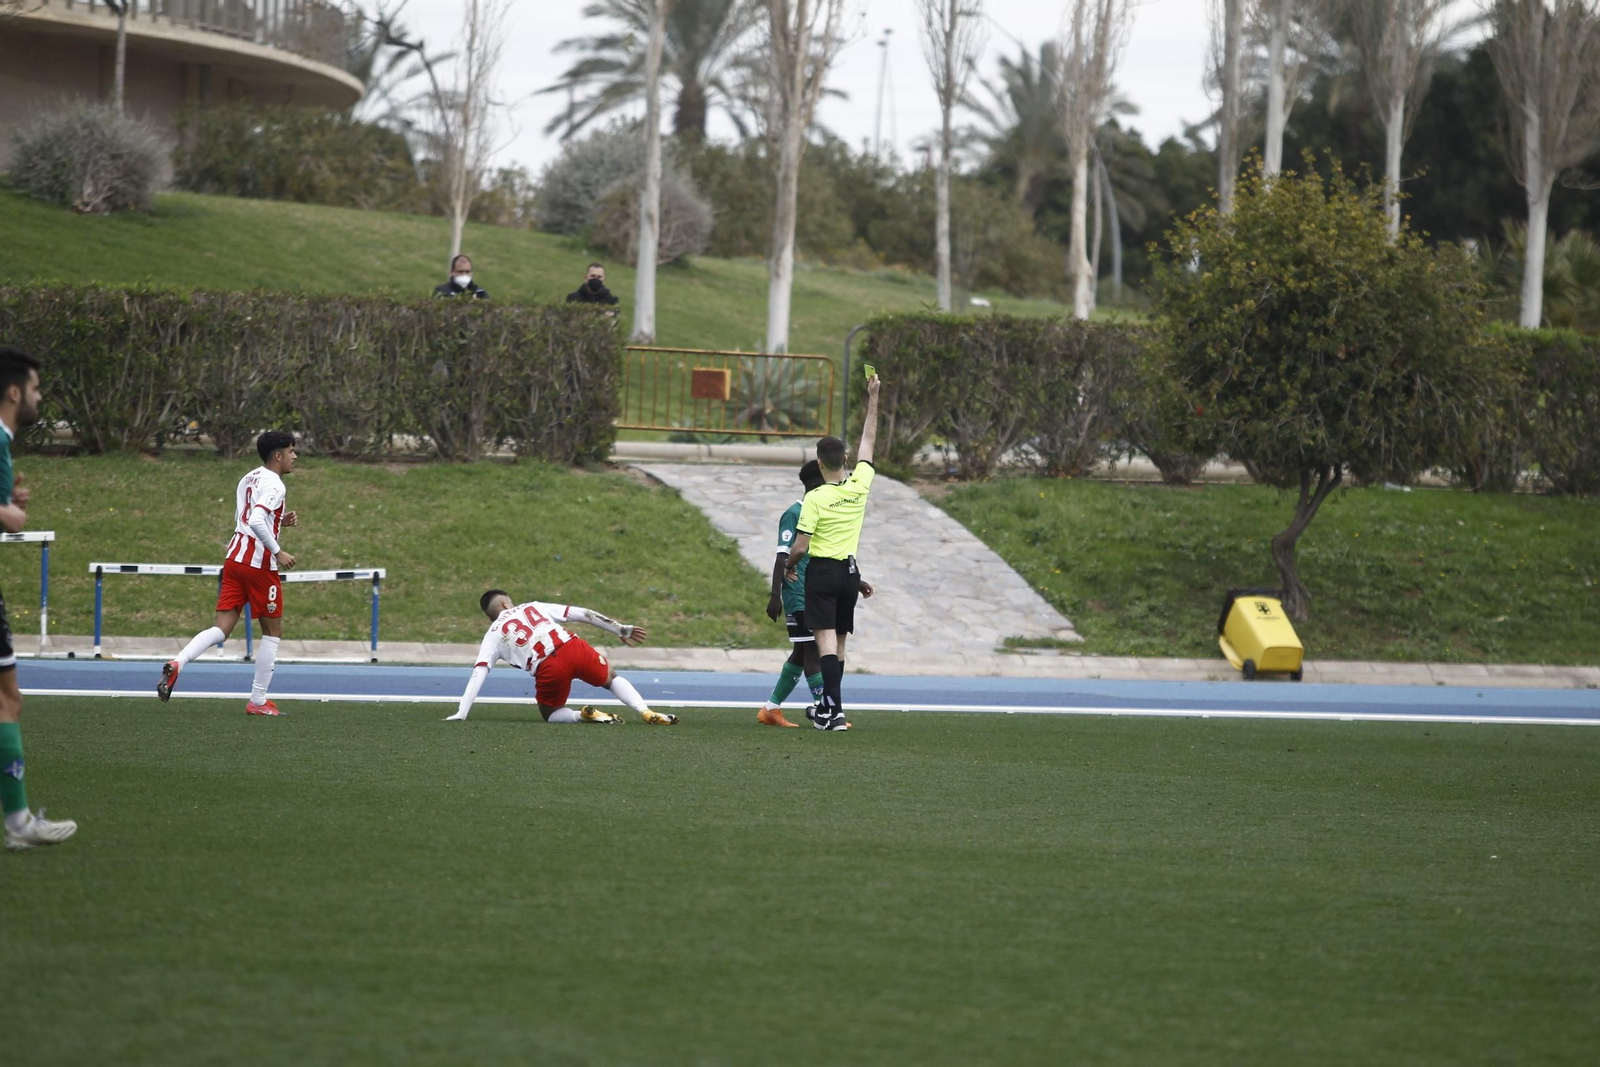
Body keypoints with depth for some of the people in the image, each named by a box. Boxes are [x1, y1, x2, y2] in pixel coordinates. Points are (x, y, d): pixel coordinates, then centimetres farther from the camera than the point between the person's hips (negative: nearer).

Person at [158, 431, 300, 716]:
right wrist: (278, 552, -19)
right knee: (273, 631, 8)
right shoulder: (273, 485, -13)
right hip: (260, 564, -8)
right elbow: (257, 522, -26)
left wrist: (280, 522, 17)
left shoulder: (248, 479, 16)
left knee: (222, 627, 2)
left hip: (235, 557, 8)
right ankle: (258, 701, 9)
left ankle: (177, 664, -22)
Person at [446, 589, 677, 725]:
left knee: (550, 714, 25)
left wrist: (460, 714, 8)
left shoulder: (494, 635, 20)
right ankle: (647, 712, 7)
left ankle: (583, 715, -6)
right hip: (573, 648, 2)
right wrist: (622, 630, 26)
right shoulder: (534, 607, 26)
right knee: (612, 678, 29)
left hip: (549, 668, -2)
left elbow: (478, 674, 10)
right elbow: (583, 614, 22)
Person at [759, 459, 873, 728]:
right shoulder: (794, 514, -11)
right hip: (799, 597, -9)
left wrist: (855, 582, 22)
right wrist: (775, 596, -20)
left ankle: (771, 709, 18)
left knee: (802, 654, 10)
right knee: (813, 652, -10)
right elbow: (783, 557, -15)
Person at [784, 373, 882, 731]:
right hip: (850, 571, 5)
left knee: (827, 638, -11)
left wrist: (789, 567, 7)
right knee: (839, 641, 13)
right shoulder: (859, 486, -1)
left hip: (822, 571, -5)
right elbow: (868, 441, 11)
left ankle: (834, 710, -22)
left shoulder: (815, 498, -13)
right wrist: (873, 397, 17)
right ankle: (827, 707, 22)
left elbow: (800, 547, -13)